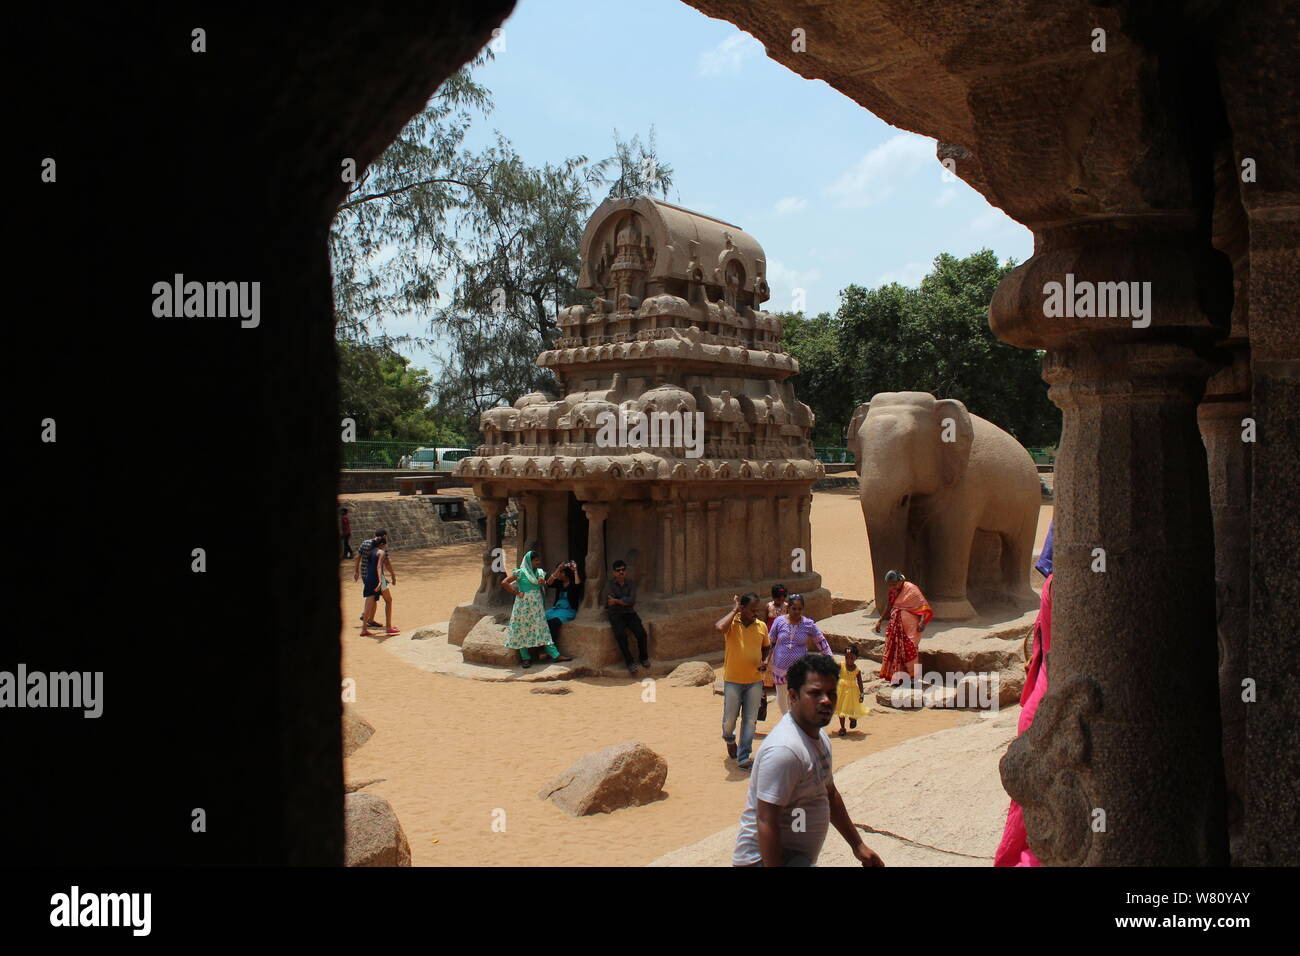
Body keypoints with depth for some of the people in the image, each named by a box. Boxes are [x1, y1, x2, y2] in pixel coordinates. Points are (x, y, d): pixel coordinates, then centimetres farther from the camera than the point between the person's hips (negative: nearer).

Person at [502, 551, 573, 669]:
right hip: (524, 605, -5)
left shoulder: (540, 572, 10)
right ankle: (525, 658, 9)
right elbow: (505, 583, -10)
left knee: (542, 629, 3)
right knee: (523, 630, 1)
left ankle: (555, 655, -1)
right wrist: (517, 593, -10)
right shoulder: (521, 572, -8)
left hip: (536, 605, 5)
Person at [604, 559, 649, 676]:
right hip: (616, 614, -2)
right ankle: (629, 661, -20)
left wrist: (616, 601, -8)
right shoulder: (610, 585, 4)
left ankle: (644, 657, 3)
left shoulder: (631, 584, 10)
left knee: (641, 632, -23)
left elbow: (632, 601, -6)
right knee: (620, 634, -32)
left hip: (630, 613, 2)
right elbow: (610, 601, -10)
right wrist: (625, 601, -7)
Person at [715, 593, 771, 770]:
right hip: (733, 680, -3)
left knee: (750, 721, 4)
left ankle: (743, 757, 12)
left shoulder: (761, 626, 2)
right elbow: (719, 627, -35)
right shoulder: (732, 623, -10)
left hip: (755, 681, 3)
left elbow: (766, 647, 18)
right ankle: (729, 739, 41)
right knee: (729, 719, 7)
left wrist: (765, 661, -2)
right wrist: (734, 610, -22)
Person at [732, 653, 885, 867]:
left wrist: (858, 846, 24)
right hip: (767, 858, -10)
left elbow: (830, 795, 23)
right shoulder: (784, 749, -23)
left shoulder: (819, 737, 10)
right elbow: (766, 821, -25)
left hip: (798, 856, 10)